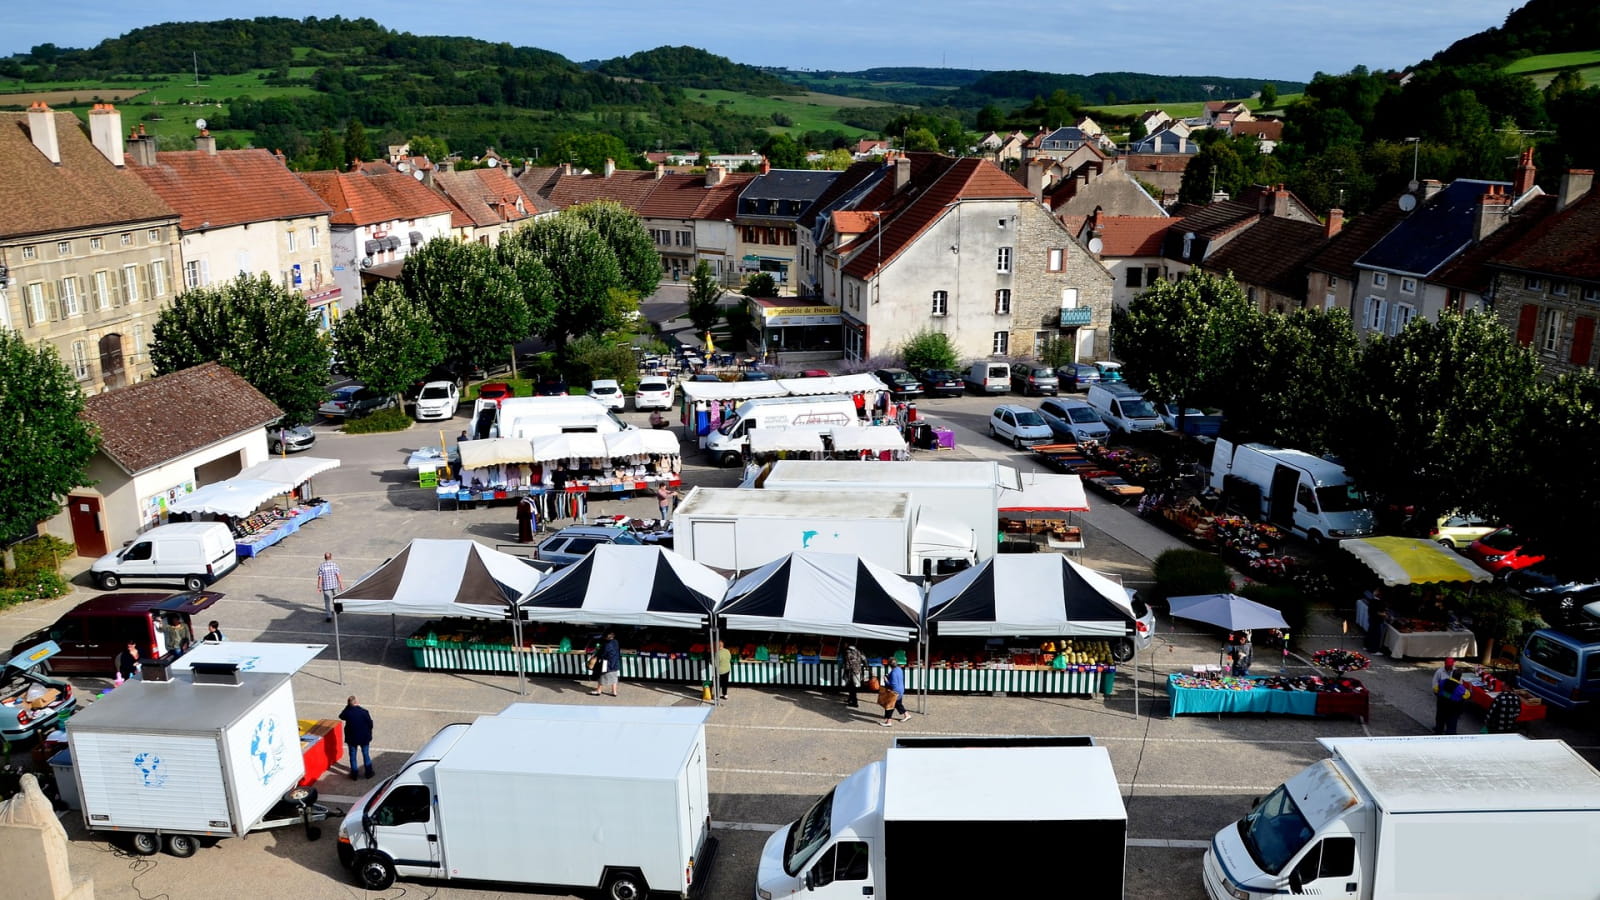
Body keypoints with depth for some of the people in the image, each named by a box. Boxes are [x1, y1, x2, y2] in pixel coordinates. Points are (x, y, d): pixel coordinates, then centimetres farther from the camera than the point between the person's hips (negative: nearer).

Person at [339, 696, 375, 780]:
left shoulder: (347, 712, -18)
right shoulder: (364, 711, -19)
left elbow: (341, 716, 7)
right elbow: (370, 724, -10)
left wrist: (348, 706, -2)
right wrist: (368, 733, 9)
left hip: (351, 738, 0)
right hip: (364, 737, 0)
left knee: (353, 756, 15)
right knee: (366, 755, 16)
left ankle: (354, 774, 22)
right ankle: (368, 773, 25)